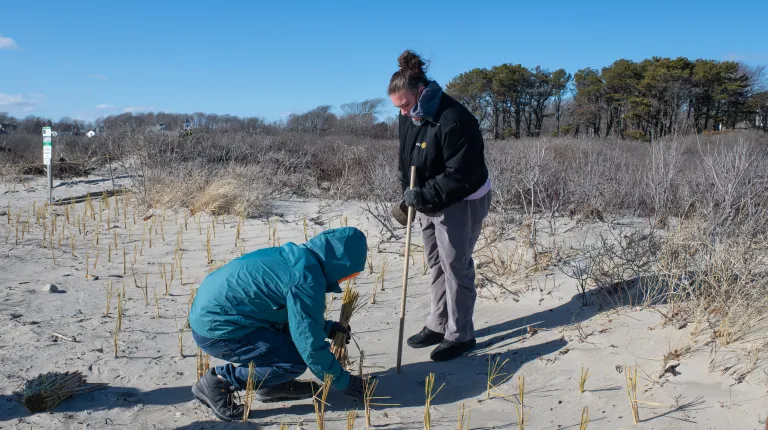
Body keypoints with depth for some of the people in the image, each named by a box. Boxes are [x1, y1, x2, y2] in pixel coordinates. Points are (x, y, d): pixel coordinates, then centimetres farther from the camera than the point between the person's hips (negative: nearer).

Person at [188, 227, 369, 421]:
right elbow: (310, 345, -18)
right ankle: (219, 381, -3)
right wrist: (344, 382, -5)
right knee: (296, 361, -11)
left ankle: (271, 384, 18)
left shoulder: (297, 256, 6)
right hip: (216, 331, -10)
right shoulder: (306, 280, -21)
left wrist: (327, 327, 21)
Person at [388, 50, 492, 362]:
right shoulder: (408, 117, -1)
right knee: (436, 265, 17)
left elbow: (460, 176, -29)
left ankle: (460, 335, 14)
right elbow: (406, 161, 11)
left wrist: (423, 197, -30)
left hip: (462, 204, -9)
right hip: (428, 202, 9)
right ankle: (438, 325, 32)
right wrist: (410, 196, 0)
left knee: (456, 268, 0)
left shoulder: (454, 120, -28)